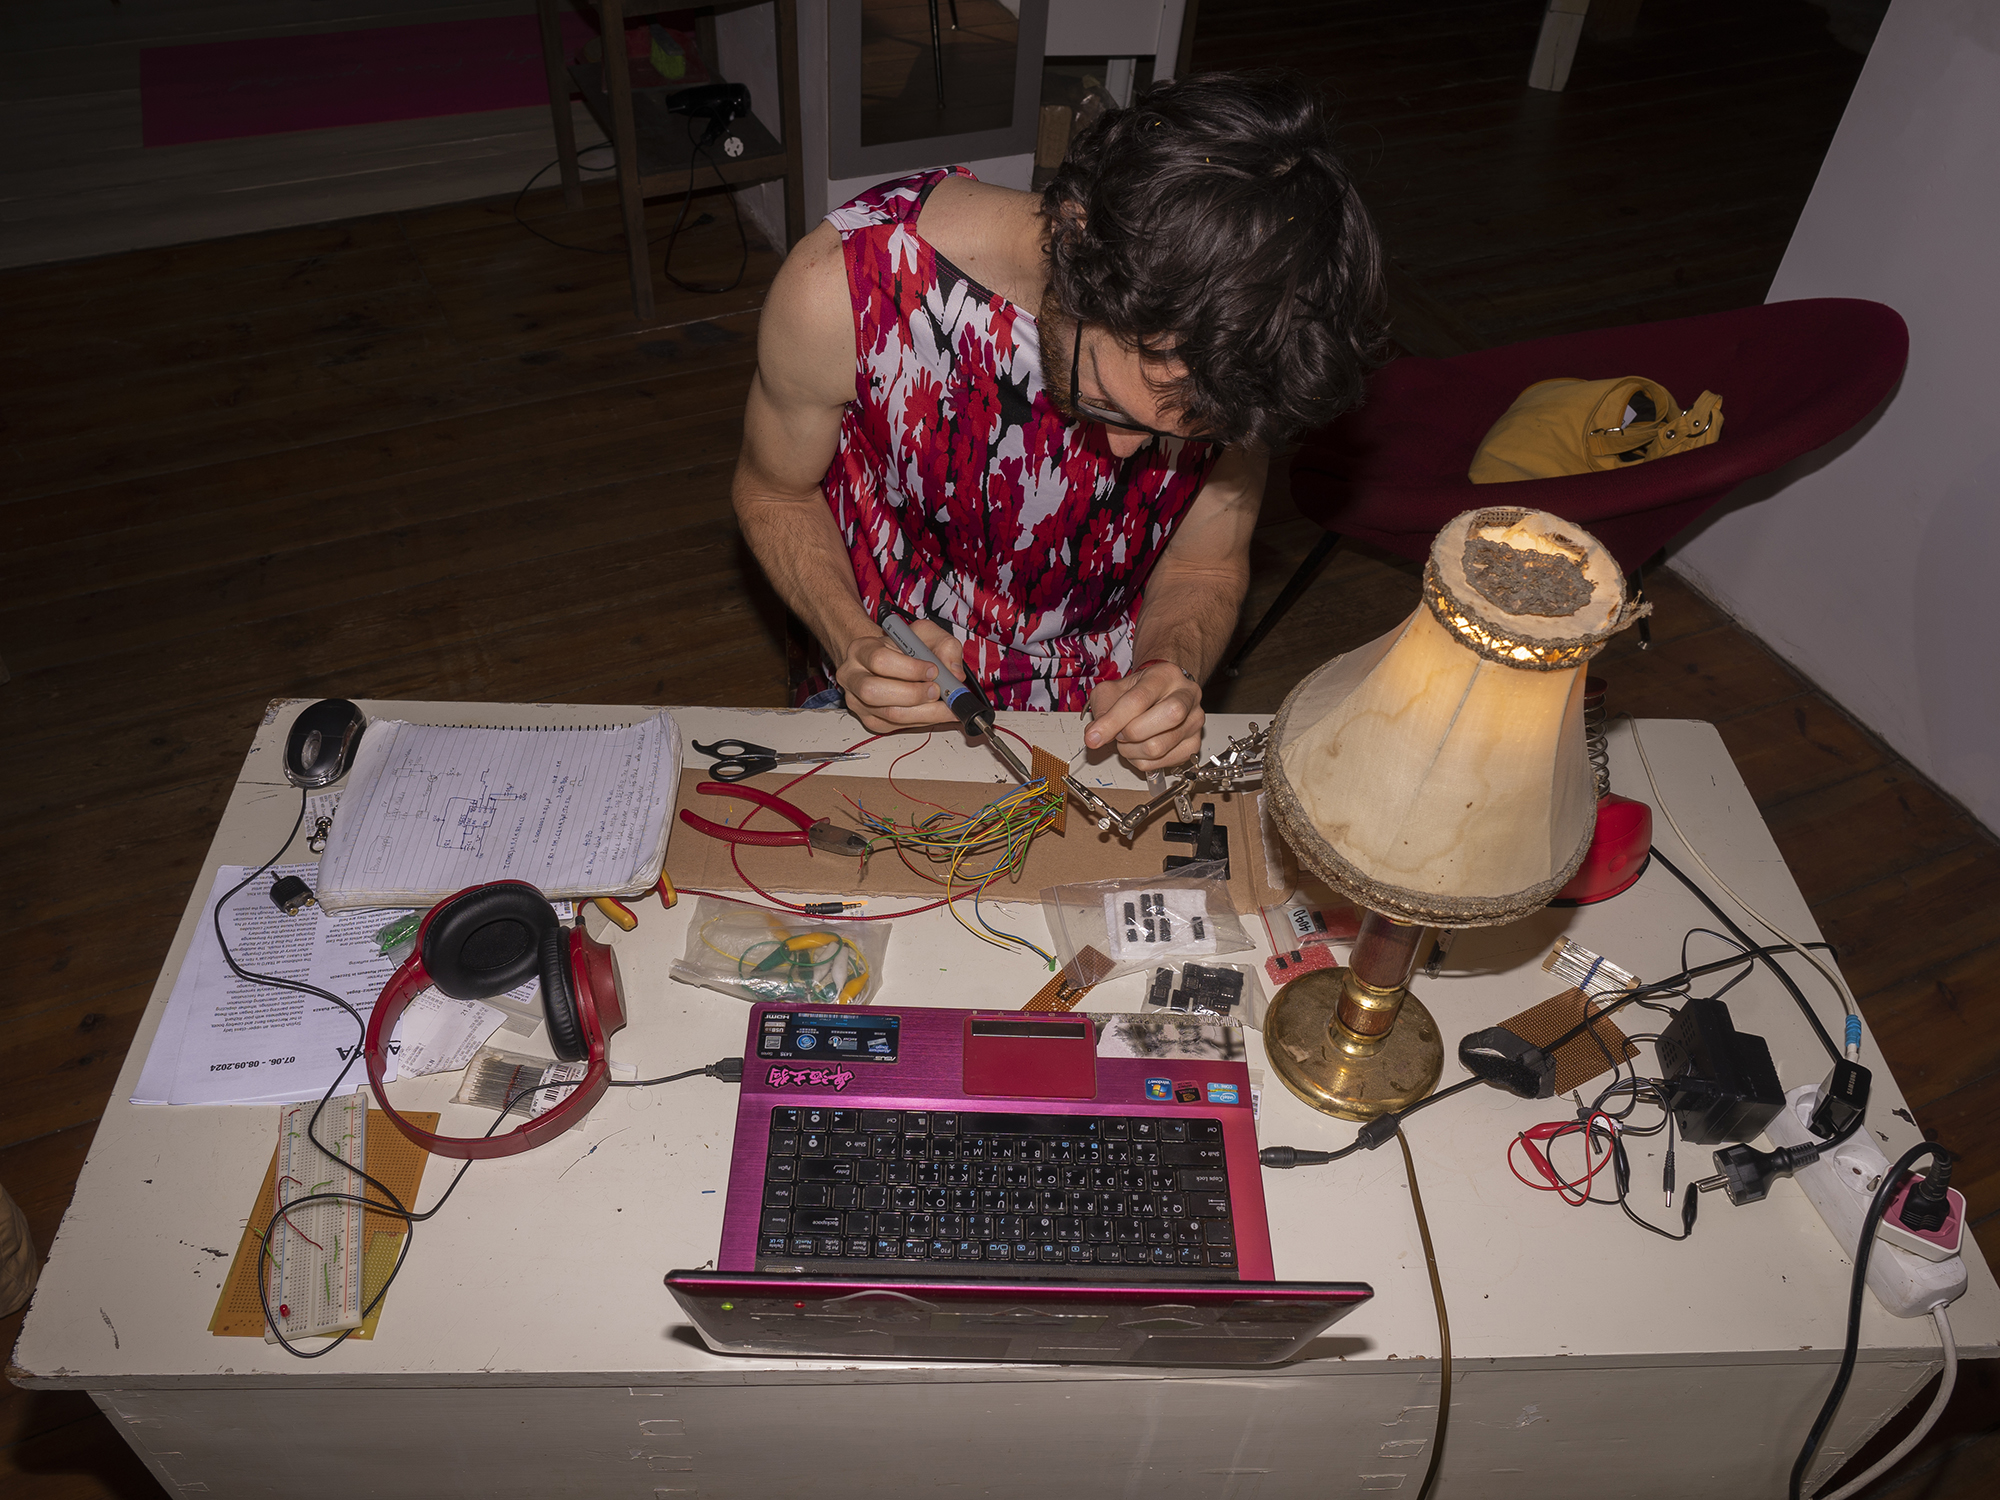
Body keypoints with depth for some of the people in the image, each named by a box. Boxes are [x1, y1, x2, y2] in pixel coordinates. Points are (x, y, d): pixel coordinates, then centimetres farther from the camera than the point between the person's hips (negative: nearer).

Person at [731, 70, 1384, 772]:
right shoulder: (842, 285, -25)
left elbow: (1205, 564, -2)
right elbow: (774, 495, -6)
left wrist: (1171, 668, -23)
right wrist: (852, 642, -23)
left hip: (1105, 713, 2)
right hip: (897, 699, -2)